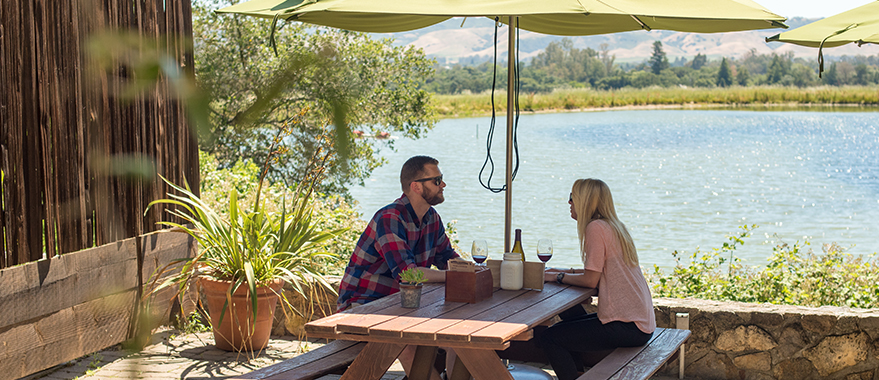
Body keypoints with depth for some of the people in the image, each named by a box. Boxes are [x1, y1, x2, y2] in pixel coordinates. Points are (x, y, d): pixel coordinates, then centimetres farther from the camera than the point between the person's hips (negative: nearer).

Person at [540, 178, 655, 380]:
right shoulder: (614, 226, 16)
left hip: (626, 326, -10)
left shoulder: (596, 228, -12)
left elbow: (591, 280, -14)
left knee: (549, 338, -8)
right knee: (569, 315, 27)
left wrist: (558, 277, -1)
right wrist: (565, 272, 16)